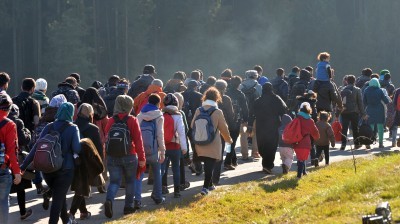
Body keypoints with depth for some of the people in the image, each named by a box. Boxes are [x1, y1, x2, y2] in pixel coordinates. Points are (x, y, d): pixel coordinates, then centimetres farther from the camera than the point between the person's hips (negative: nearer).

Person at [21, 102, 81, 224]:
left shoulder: (49, 127, 2)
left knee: (59, 195, 24)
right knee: (58, 198, 2)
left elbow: (37, 147, -4)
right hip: (65, 168, -4)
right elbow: (77, 149, -19)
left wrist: (24, 165, -5)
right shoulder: (73, 128, -8)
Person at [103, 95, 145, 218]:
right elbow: (138, 140, -9)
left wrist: (108, 156, 17)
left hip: (112, 157, 2)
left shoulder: (111, 121, 0)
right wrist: (141, 158, -3)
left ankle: (109, 200, -23)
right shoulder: (132, 121, -8)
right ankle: (128, 206, 20)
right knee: (130, 181, 16)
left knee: (114, 181, 5)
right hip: (129, 157, -2)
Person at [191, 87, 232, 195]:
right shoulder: (217, 112, -13)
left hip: (200, 144, 4)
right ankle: (206, 187, -9)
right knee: (210, 165, 1)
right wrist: (228, 139, 12)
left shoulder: (198, 110, -4)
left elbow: (192, 125, 3)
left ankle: (209, 184, 31)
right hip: (213, 145, -4)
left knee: (207, 165, 20)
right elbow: (224, 129, -6)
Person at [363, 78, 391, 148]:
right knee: (380, 127, 6)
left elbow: (364, 102, 1)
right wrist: (387, 96, 15)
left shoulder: (366, 91, -3)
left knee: (370, 127, 7)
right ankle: (380, 143, 6)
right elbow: (386, 101, -4)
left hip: (370, 111, 1)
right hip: (379, 111, -1)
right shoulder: (380, 91, -8)